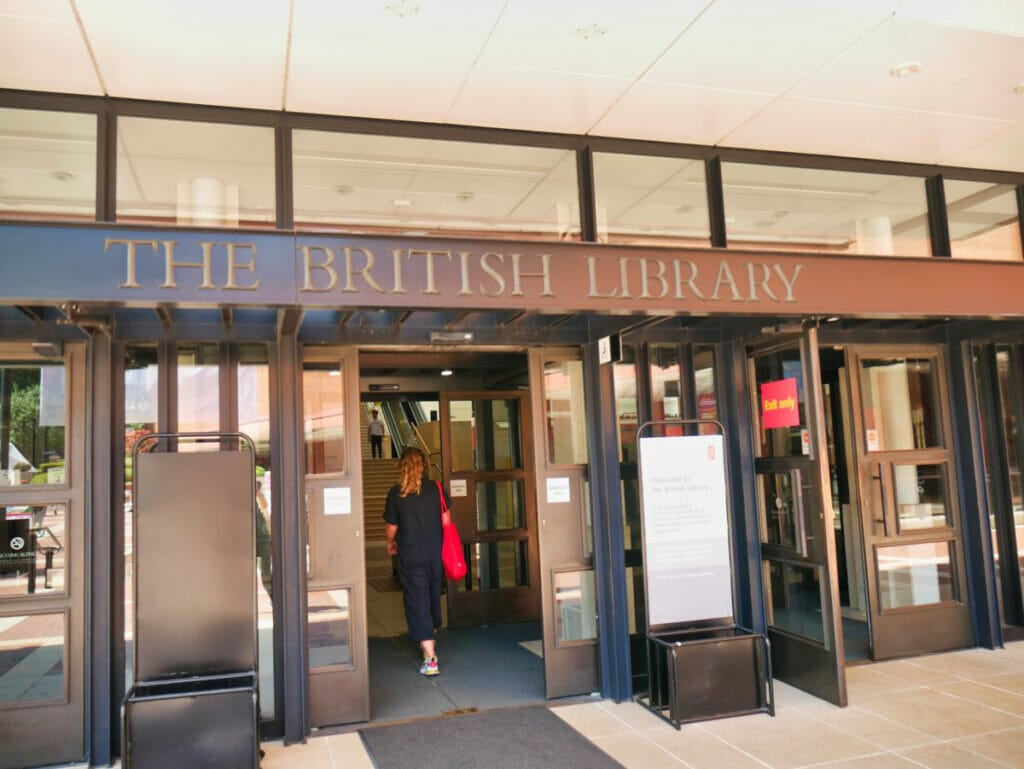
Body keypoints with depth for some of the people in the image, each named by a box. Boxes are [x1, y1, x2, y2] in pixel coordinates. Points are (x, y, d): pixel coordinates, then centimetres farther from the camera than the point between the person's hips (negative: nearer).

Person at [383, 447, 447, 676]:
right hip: (436, 554, 3)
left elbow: (392, 527, 0)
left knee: (417, 602, -1)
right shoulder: (435, 489, -2)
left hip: (410, 557, -3)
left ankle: (430, 659, -8)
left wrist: (390, 543, 21)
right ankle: (431, 639, 44)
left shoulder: (396, 493, -8)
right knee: (433, 597, 22)